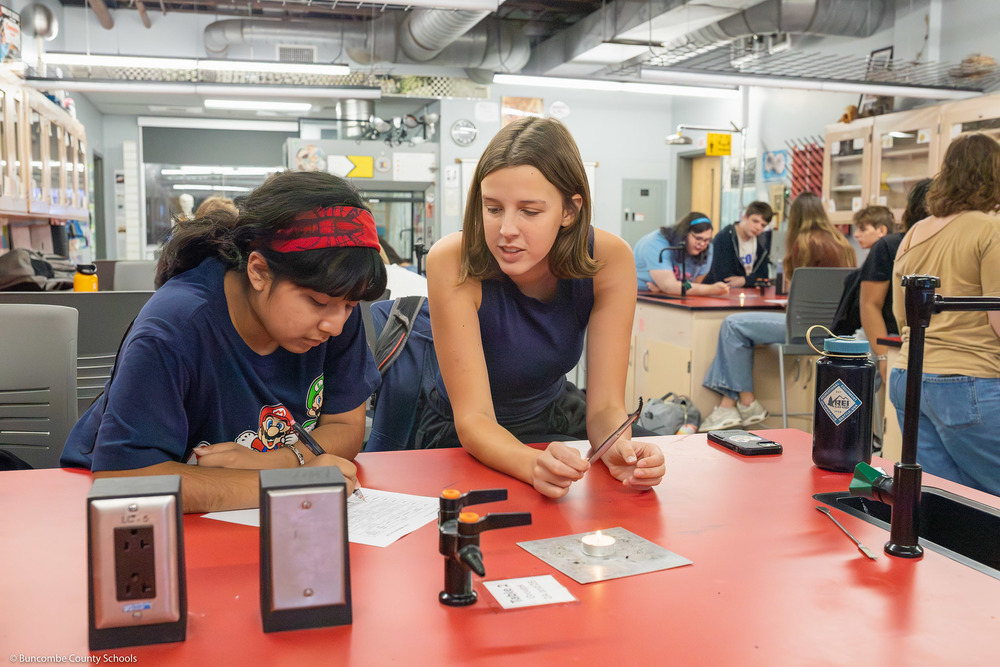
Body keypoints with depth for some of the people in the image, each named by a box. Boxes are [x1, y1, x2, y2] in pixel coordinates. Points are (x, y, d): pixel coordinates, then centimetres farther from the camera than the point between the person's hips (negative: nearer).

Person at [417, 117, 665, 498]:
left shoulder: (607, 259, -20)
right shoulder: (454, 263, -28)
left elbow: (605, 405, -18)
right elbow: (473, 418, -28)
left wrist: (620, 450, -42)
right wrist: (532, 463, -49)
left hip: (556, 419, 3)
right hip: (469, 442, -3)